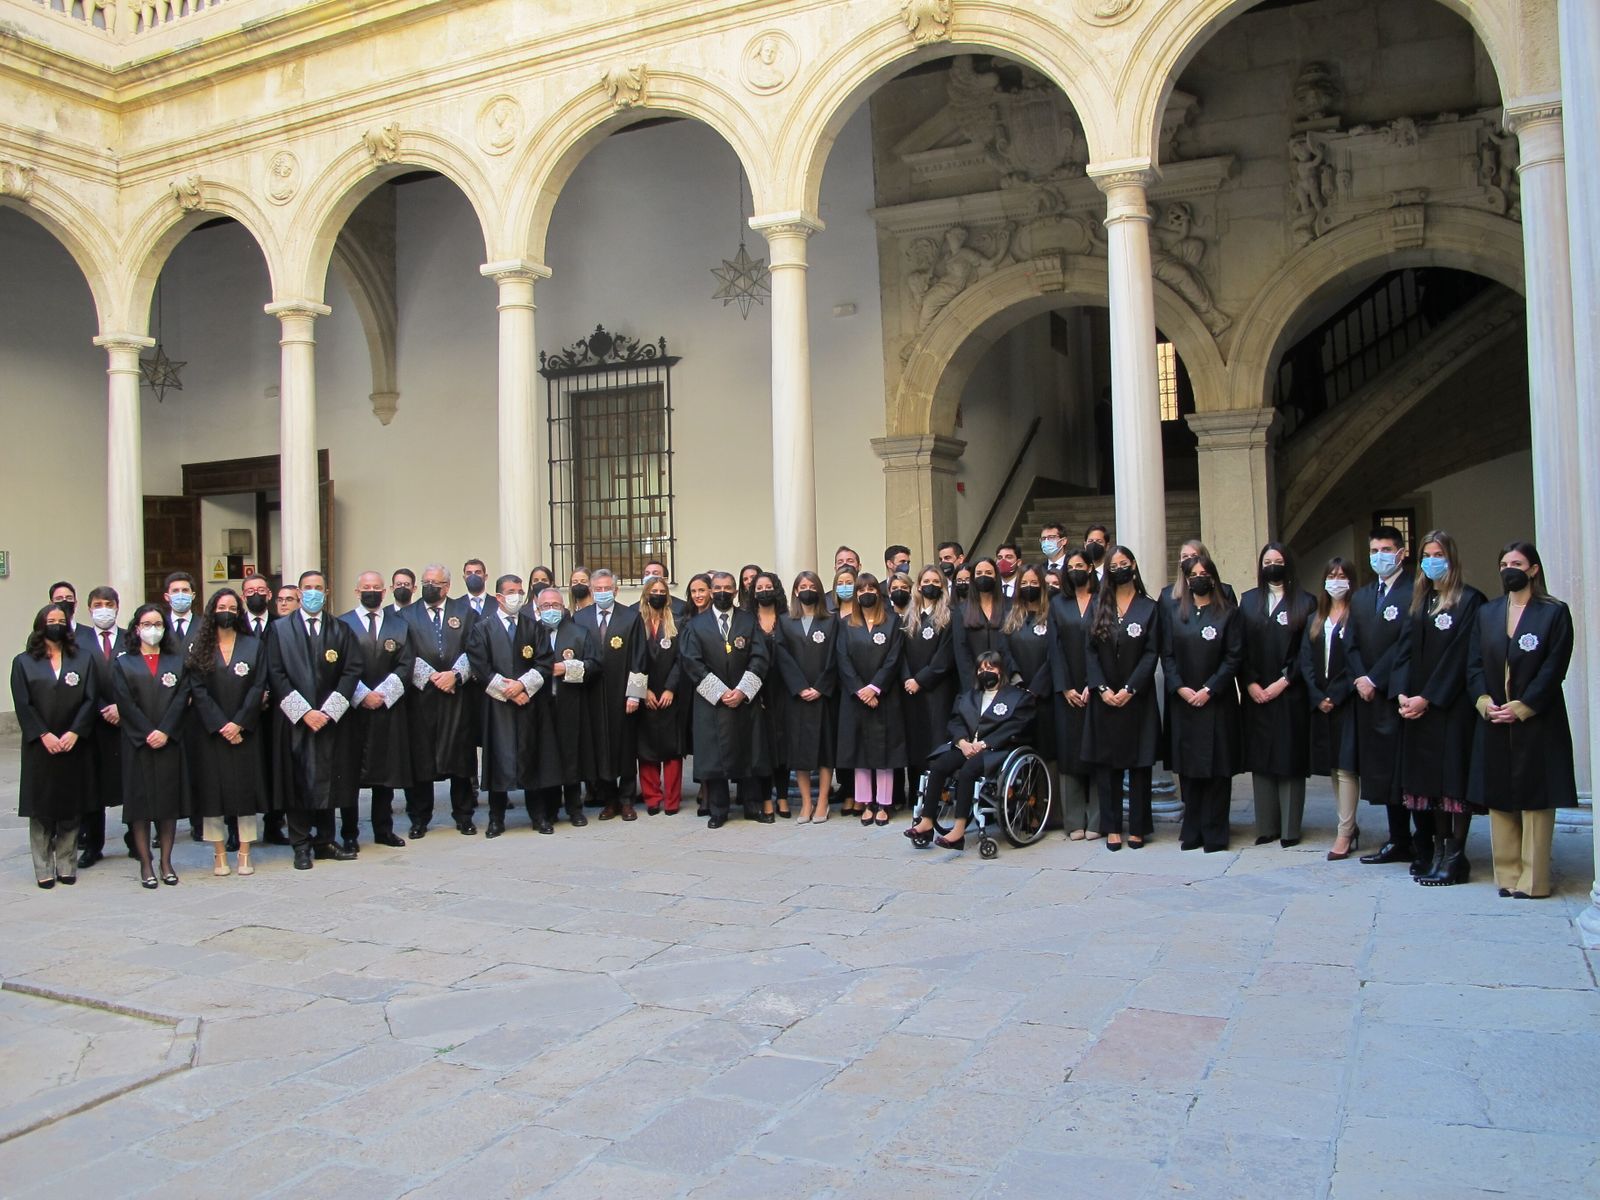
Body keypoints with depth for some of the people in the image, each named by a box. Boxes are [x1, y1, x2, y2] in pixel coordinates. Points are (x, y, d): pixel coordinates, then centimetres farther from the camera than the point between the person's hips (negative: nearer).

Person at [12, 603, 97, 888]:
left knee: (71, 806, 5)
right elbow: (22, 705, -2)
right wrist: (44, 735, -13)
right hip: (39, 747, -1)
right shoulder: (23, 662, 5)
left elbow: (90, 699, 1)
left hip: (75, 745, 1)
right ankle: (44, 869, 10)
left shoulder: (84, 658, 7)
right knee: (41, 808, 3)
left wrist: (75, 732, -11)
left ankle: (67, 865, 13)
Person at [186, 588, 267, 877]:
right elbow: (198, 691, -3)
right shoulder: (200, 649, 5)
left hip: (244, 730, 0)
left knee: (245, 785, 0)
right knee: (213, 786, 0)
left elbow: (258, 687, -1)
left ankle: (244, 854, 5)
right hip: (209, 731, 0)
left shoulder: (255, 646, 7)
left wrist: (238, 723, -11)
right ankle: (219, 854, 7)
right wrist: (220, 726, -12)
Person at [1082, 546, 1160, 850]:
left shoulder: (1149, 608, 2)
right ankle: (1112, 827, 10)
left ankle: (1137, 827, 11)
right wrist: (1102, 688, -9)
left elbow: (1151, 653, -5)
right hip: (1103, 698, 2)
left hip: (1137, 697, -2)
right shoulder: (1099, 606, 7)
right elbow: (1091, 650, 2)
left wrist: (1129, 689, -14)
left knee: (1139, 762, 3)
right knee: (1106, 762, 3)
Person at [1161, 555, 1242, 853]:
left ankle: (1214, 834, 6)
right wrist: (1180, 688, -10)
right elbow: (1167, 656, 5)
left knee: (1216, 767, 0)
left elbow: (1234, 657, -5)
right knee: (1188, 767, 5)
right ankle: (1192, 832, 12)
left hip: (1217, 702, -2)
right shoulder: (1175, 614, 9)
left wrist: (1209, 690, -13)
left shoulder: (1228, 613, 1)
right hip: (1183, 702, 2)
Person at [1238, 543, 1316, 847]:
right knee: (1260, 760, 5)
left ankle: (1290, 829, 6)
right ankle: (1266, 826, 11)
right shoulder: (1249, 600, 10)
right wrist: (1250, 683, -5)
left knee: (1289, 760, 0)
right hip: (1256, 694, 3)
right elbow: (1240, 648, 5)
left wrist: (1283, 682, -11)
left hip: (1290, 694, -3)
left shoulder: (1304, 603, 1)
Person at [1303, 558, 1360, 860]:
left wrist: (1335, 696, -14)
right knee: (1333, 767, 10)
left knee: (1346, 767, -7)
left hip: (1347, 701, -6)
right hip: (1321, 703, 6)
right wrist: (1318, 697, -4)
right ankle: (1349, 825, 21)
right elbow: (1305, 662, 8)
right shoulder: (1315, 621, 14)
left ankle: (1344, 834, -5)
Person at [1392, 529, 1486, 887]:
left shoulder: (1469, 600, -6)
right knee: (1430, 776, 7)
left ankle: (1455, 857, 1)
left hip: (1452, 705, -6)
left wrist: (1428, 698, -14)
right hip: (1417, 705, 6)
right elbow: (1406, 649, 9)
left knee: (1454, 776, -4)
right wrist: (1402, 693, -4)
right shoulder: (1420, 600, 14)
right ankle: (1440, 851, 13)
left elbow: (1459, 656, -12)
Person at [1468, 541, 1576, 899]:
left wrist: (1521, 707, -14)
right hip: (1493, 722, 4)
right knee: (1498, 800, 6)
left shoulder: (1554, 613, 0)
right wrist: (1484, 702, -8)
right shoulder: (1486, 613, 13)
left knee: (1535, 800, -1)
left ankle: (1534, 880, 3)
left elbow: (1554, 669, -7)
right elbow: (1474, 664, 8)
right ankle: (1507, 876, 13)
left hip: (1536, 721, -4)